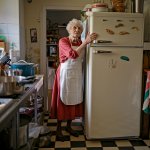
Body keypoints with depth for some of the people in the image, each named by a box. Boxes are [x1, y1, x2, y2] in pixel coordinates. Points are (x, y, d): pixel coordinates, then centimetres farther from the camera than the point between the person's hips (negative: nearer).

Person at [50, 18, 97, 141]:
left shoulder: (80, 42, 8)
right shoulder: (63, 41, -10)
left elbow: (83, 58, 1)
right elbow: (73, 54, -26)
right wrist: (86, 42, -28)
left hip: (77, 75, 6)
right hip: (65, 74, -6)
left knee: (74, 100, 12)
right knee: (62, 100, 2)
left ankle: (69, 126, 28)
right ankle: (59, 129, 17)